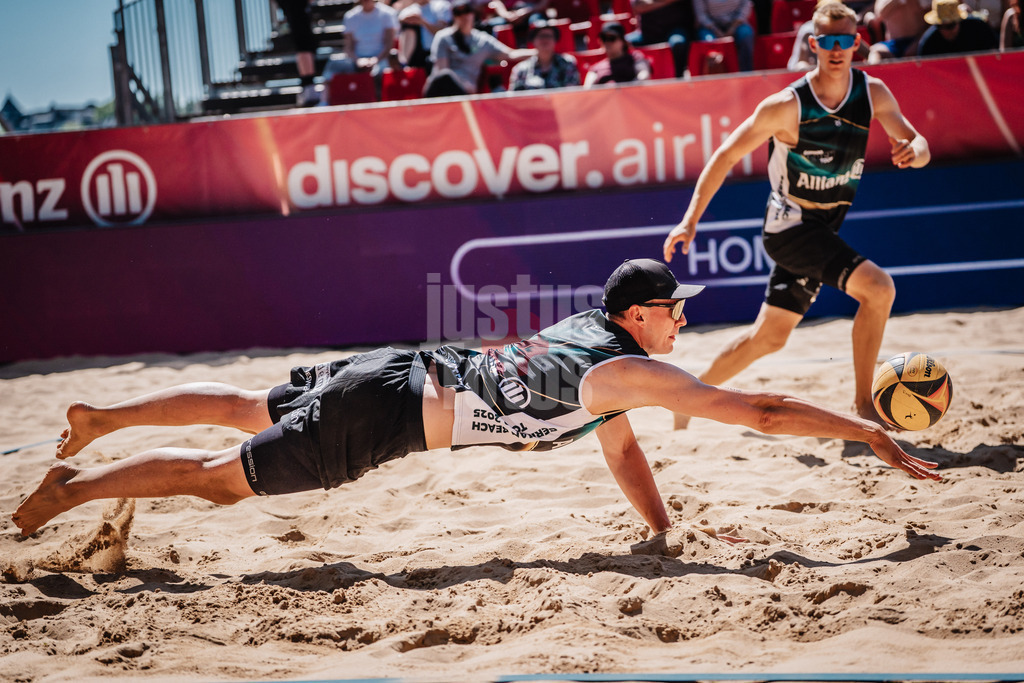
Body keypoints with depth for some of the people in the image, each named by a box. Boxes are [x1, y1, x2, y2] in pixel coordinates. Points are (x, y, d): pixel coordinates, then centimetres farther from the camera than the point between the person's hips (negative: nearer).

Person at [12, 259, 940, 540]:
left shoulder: (589, 331, 12)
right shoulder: (629, 370, -14)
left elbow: (621, 450, 22)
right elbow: (762, 412, -13)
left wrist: (667, 531, 15)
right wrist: (875, 435, -8)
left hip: (393, 374, 8)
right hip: (392, 413, -8)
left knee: (251, 410, 25)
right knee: (225, 476, 1)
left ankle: (98, 419, 33)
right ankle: (73, 486, 8)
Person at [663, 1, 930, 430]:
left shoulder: (873, 94, -5)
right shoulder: (788, 105, -19)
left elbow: (919, 146, -3)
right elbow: (726, 156, -13)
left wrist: (913, 151, -29)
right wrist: (691, 221, -18)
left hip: (825, 229, 6)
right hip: (790, 224, -6)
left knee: (769, 337, 14)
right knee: (878, 287, -24)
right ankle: (863, 405, -13)